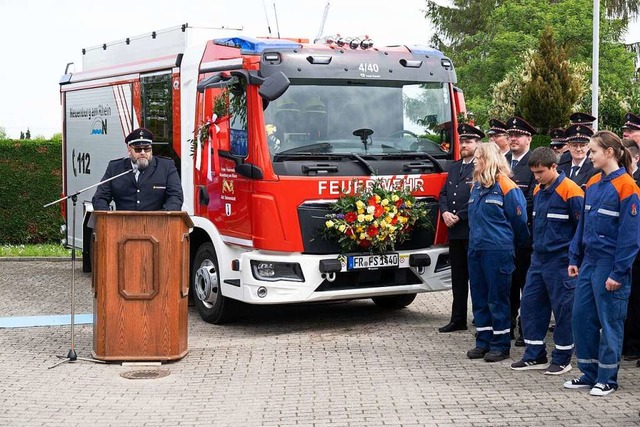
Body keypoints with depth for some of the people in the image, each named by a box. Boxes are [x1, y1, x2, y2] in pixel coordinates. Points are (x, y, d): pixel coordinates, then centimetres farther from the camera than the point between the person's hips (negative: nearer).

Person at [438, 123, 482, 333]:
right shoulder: (455, 167, 18)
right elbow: (444, 193, 18)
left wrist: (459, 217, -15)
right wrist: (445, 213, 0)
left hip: (473, 231, -8)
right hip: (455, 231, 8)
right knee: (458, 277, 12)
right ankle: (458, 319, 19)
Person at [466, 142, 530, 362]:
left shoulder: (505, 186, -9)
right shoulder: (477, 186, 13)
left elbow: (519, 220, -5)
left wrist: (518, 244, 6)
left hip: (498, 250, -7)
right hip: (476, 249, 7)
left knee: (497, 298, -1)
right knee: (479, 297, 11)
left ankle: (501, 345, 8)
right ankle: (483, 342, 20)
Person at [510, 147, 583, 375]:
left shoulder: (570, 191, -13)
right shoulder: (538, 191, 10)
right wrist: (537, 247, 18)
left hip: (561, 261, -8)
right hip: (539, 258, 8)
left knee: (563, 309, 1)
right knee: (529, 303, 8)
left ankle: (562, 359, 12)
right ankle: (535, 355, 18)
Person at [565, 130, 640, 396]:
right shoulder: (593, 184, 9)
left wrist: (619, 272, -17)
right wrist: (574, 258, 12)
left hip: (610, 264, -7)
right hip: (589, 261, 7)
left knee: (609, 321, 2)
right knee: (581, 317, 9)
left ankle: (607, 378, 14)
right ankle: (590, 373, 22)